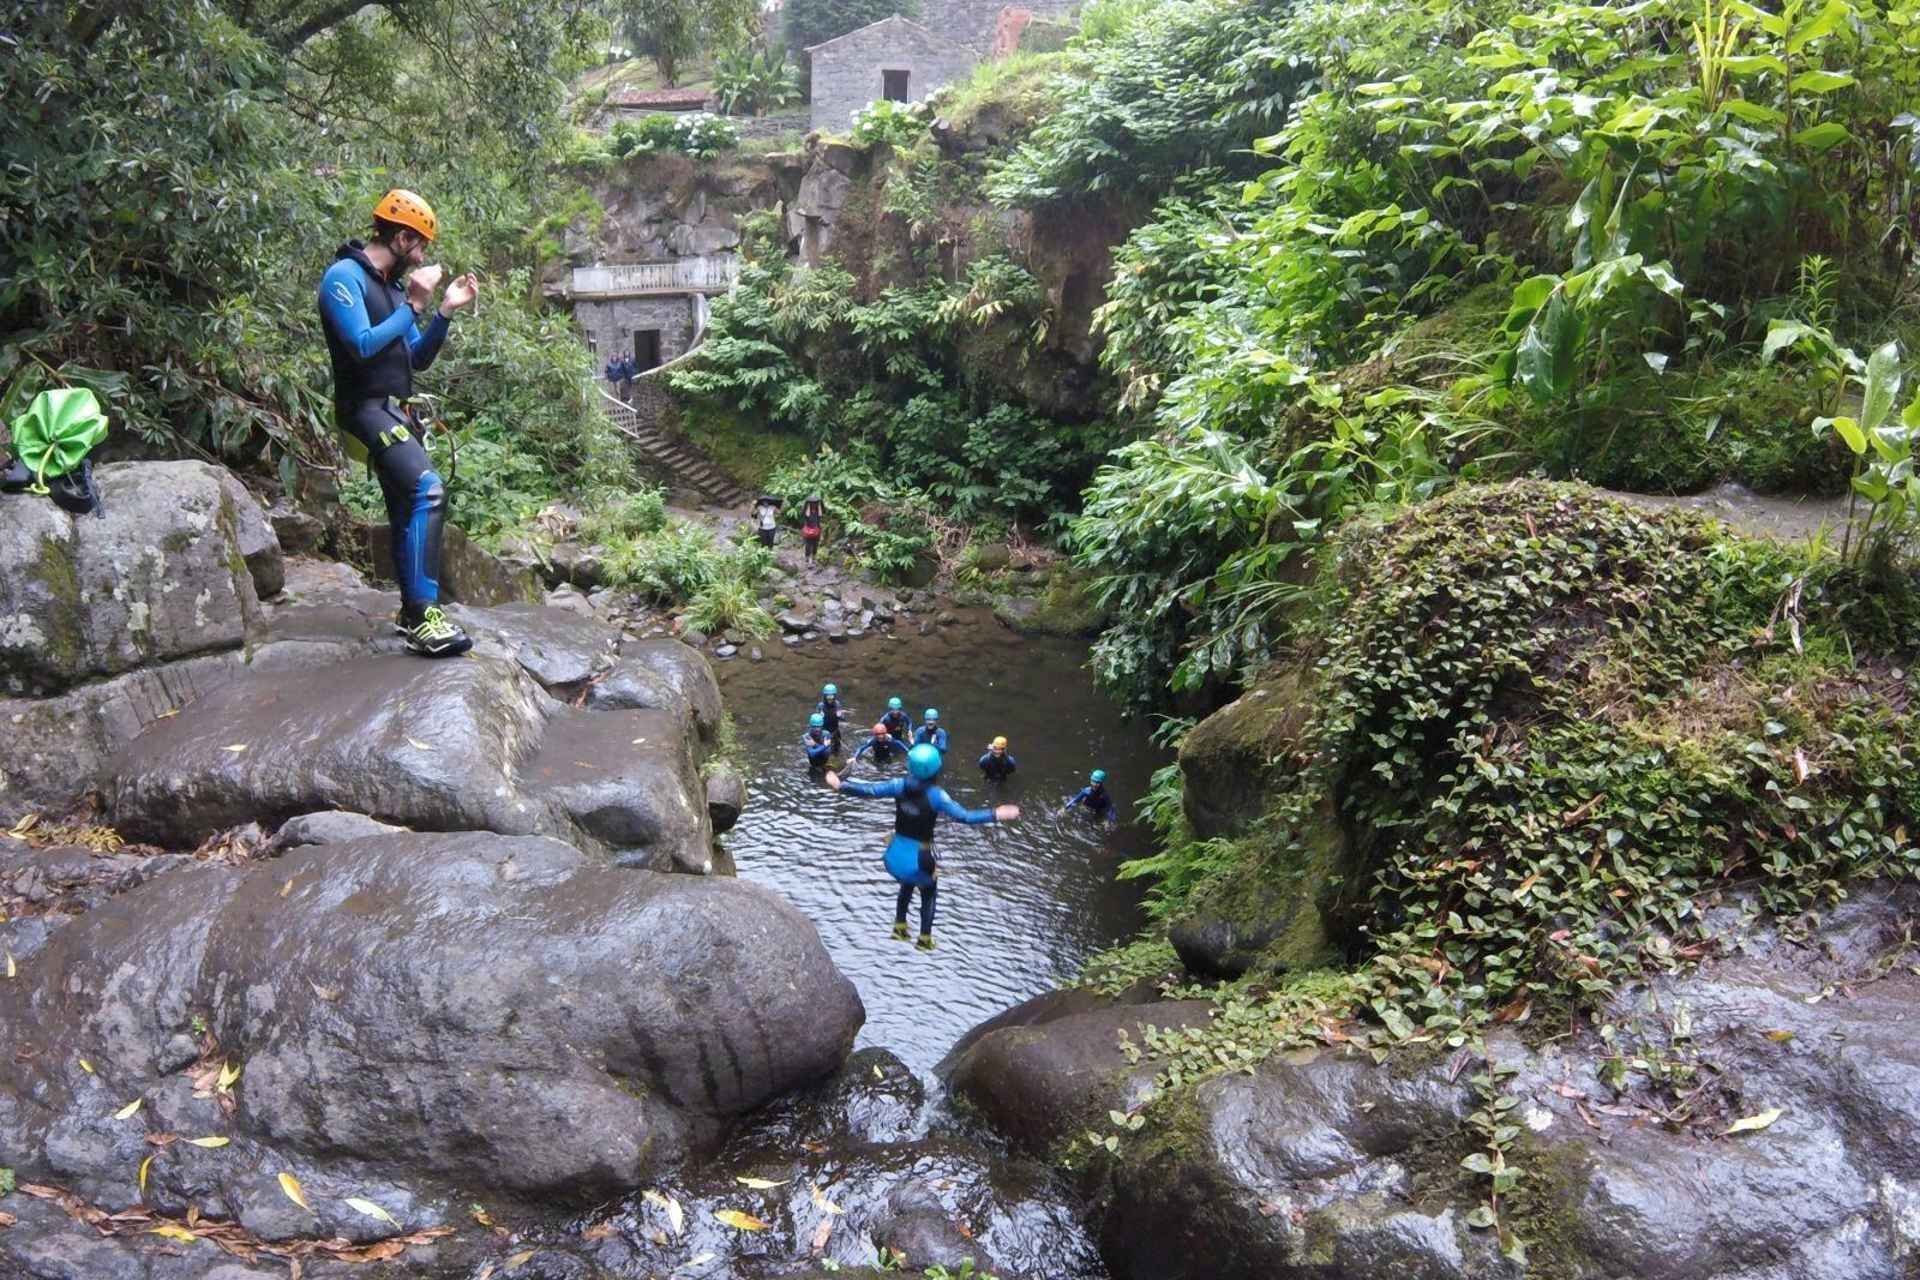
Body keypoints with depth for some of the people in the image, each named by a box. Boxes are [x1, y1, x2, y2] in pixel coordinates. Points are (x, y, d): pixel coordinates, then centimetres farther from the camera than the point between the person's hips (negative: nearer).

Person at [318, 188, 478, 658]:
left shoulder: (392, 285, 16)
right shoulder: (344, 276, -10)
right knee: (427, 492, -25)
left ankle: (413, 613, 23)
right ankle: (423, 616, -28)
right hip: (367, 407, -10)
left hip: (395, 409, 10)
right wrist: (413, 306, -18)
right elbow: (363, 346, -22)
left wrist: (445, 311, 5)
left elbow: (419, 359, 16)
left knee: (407, 509, 13)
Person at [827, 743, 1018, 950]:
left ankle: (899, 927, 40)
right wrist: (995, 815, -24)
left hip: (897, 853, 4)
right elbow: (964, 816, -28)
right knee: (929, 894, 25)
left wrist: (840, 785, 5)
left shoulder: (899, 786, -12)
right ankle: (924, 939, 31)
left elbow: (869, 791, -8)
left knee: (907, 885, 35)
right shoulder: (935, 795, -23)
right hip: (920, 857, -4)